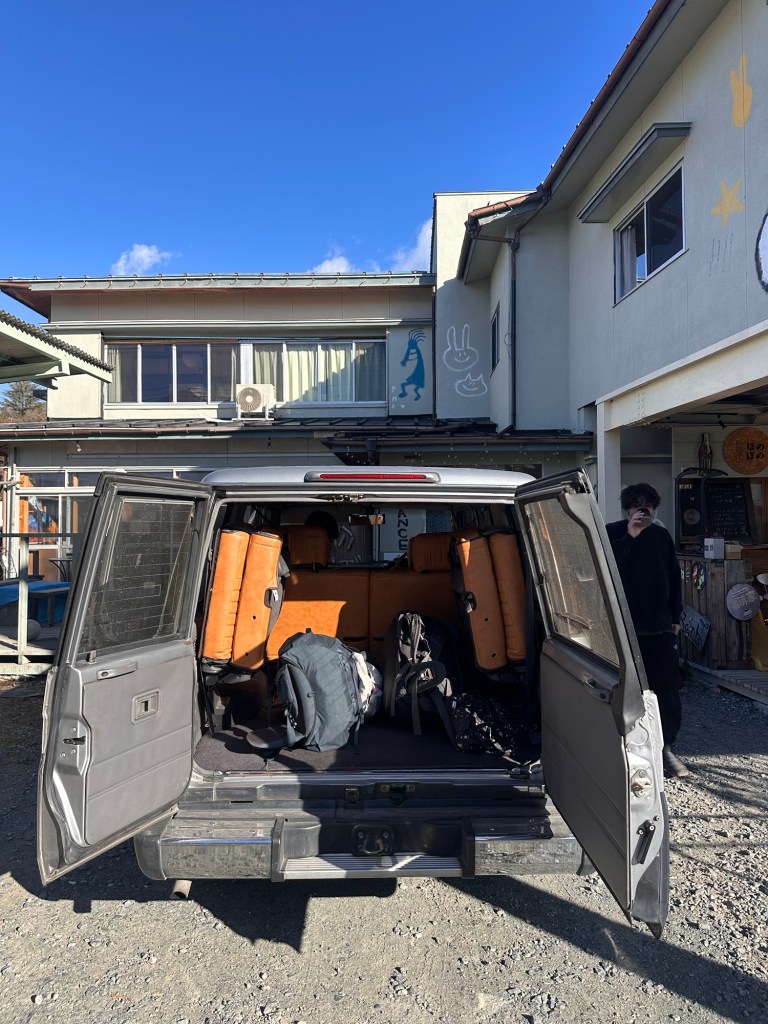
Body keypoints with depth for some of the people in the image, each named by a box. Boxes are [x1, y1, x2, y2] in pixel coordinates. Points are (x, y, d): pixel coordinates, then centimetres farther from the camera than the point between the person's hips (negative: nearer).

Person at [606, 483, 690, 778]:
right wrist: (630, 536, -22)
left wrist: (675, 617, 15)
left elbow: (674, 577, 16)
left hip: (660, 626, 4)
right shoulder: (613, 532, -3)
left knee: (667, 688, 2)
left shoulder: (662, 536, 10)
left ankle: (666, 747, 14)